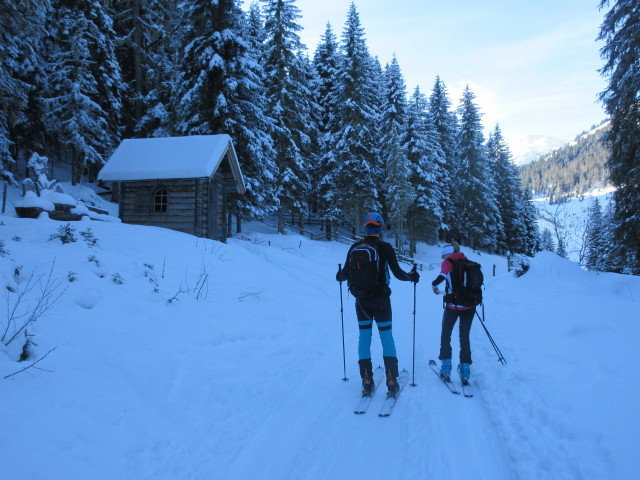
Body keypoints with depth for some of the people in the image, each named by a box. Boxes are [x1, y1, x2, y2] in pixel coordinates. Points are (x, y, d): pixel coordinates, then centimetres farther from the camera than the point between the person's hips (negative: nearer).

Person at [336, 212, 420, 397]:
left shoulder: (355, 247, -1)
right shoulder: (385, 247, -8)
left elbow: (346, 273, 3)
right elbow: (397, 273, -8)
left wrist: (339, 276, 26)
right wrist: (412, 276, 12)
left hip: (361, 301, 2)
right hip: (381, 300, -2)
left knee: (364, 337, 9)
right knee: (386, 336, 6)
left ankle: (367, 382, 10)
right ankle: (391, 381, 5)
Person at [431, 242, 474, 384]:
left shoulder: (448, 262, -3)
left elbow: (443, 275, -23)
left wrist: (435, 285, -6)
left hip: (453, 306, -4)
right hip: (469, 306, 4)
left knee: (446, 335, 14)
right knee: (465, 337, 14)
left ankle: (446, 369, 10)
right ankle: (465, 372, 11)